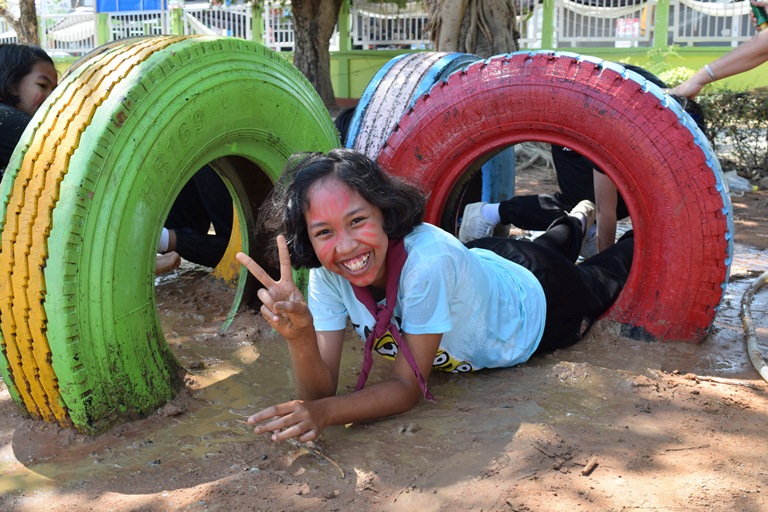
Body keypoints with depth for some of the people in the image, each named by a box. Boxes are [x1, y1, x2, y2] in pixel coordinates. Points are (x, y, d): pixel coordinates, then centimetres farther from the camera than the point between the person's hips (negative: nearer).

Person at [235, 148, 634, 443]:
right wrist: (299, 336, -51)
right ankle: (578, 219, 65)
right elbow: (320, 392, -32)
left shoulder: (428, 258, -48)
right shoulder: (326, 274, -31)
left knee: (599, 283, 31)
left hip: (537, 303, -4)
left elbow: (409, 386, -40)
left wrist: (325, 412, -54)